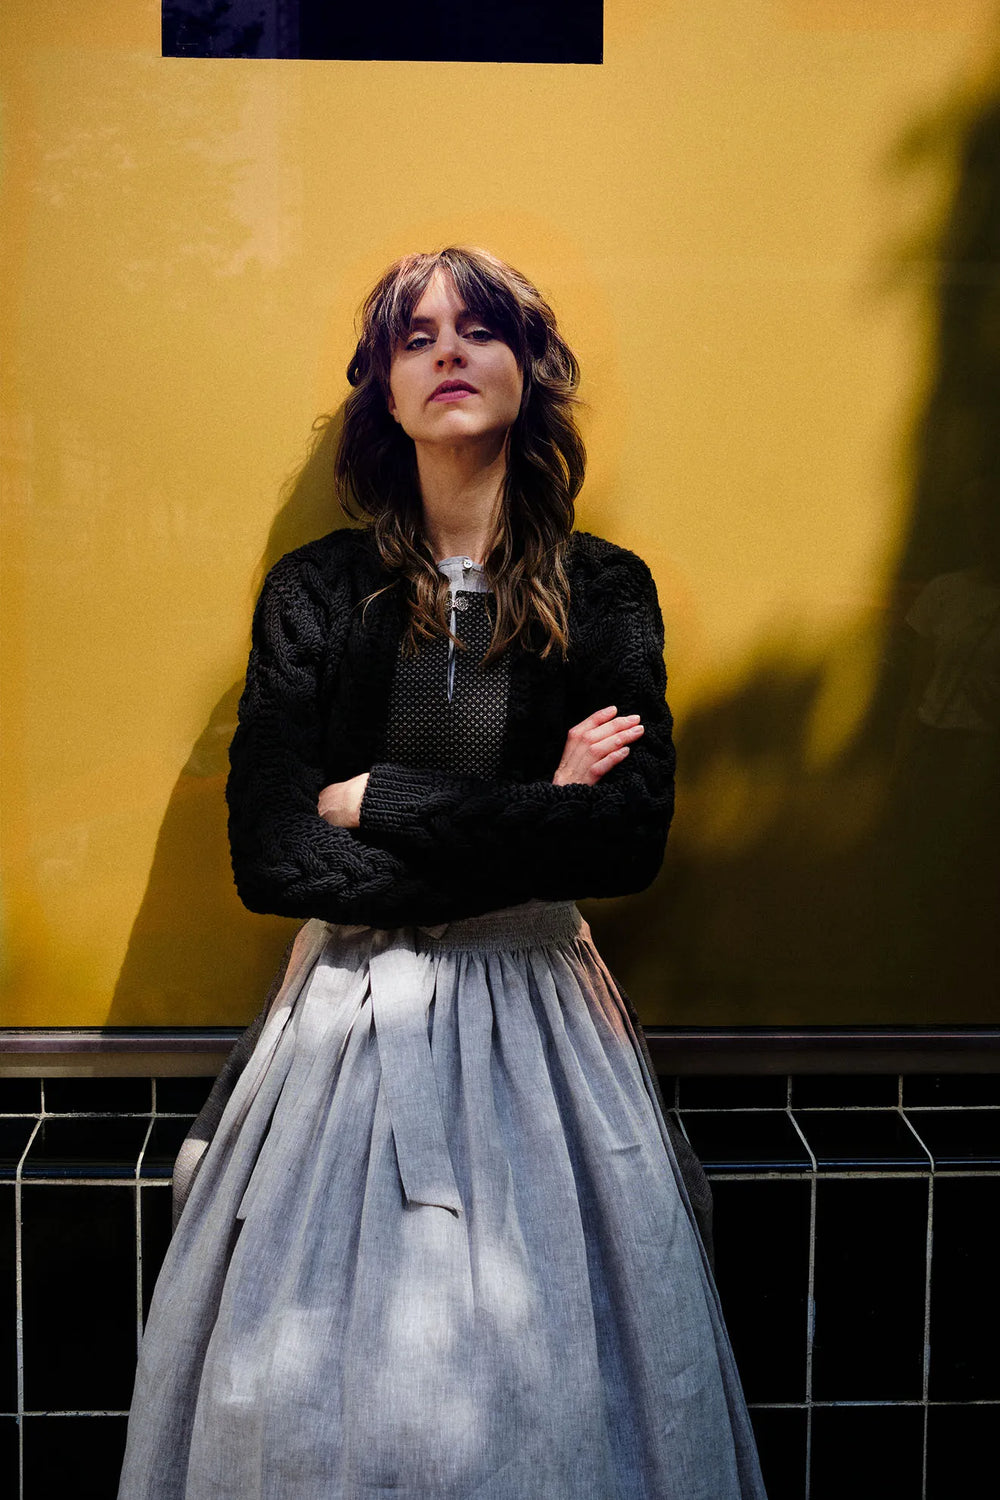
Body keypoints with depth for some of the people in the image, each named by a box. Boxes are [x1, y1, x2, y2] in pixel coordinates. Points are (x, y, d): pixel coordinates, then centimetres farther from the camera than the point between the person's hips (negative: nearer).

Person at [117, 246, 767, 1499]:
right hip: (347, 1019, 0)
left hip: (539, 1019, 0)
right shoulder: (313, 595, 1)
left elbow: (632, 835, -11)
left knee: (548, 1379, -3)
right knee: (320, 1388, -2)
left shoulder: (604, 590, 3)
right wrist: (526, 823, -10)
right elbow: (270, 857, -9)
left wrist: (376, 802, -11)